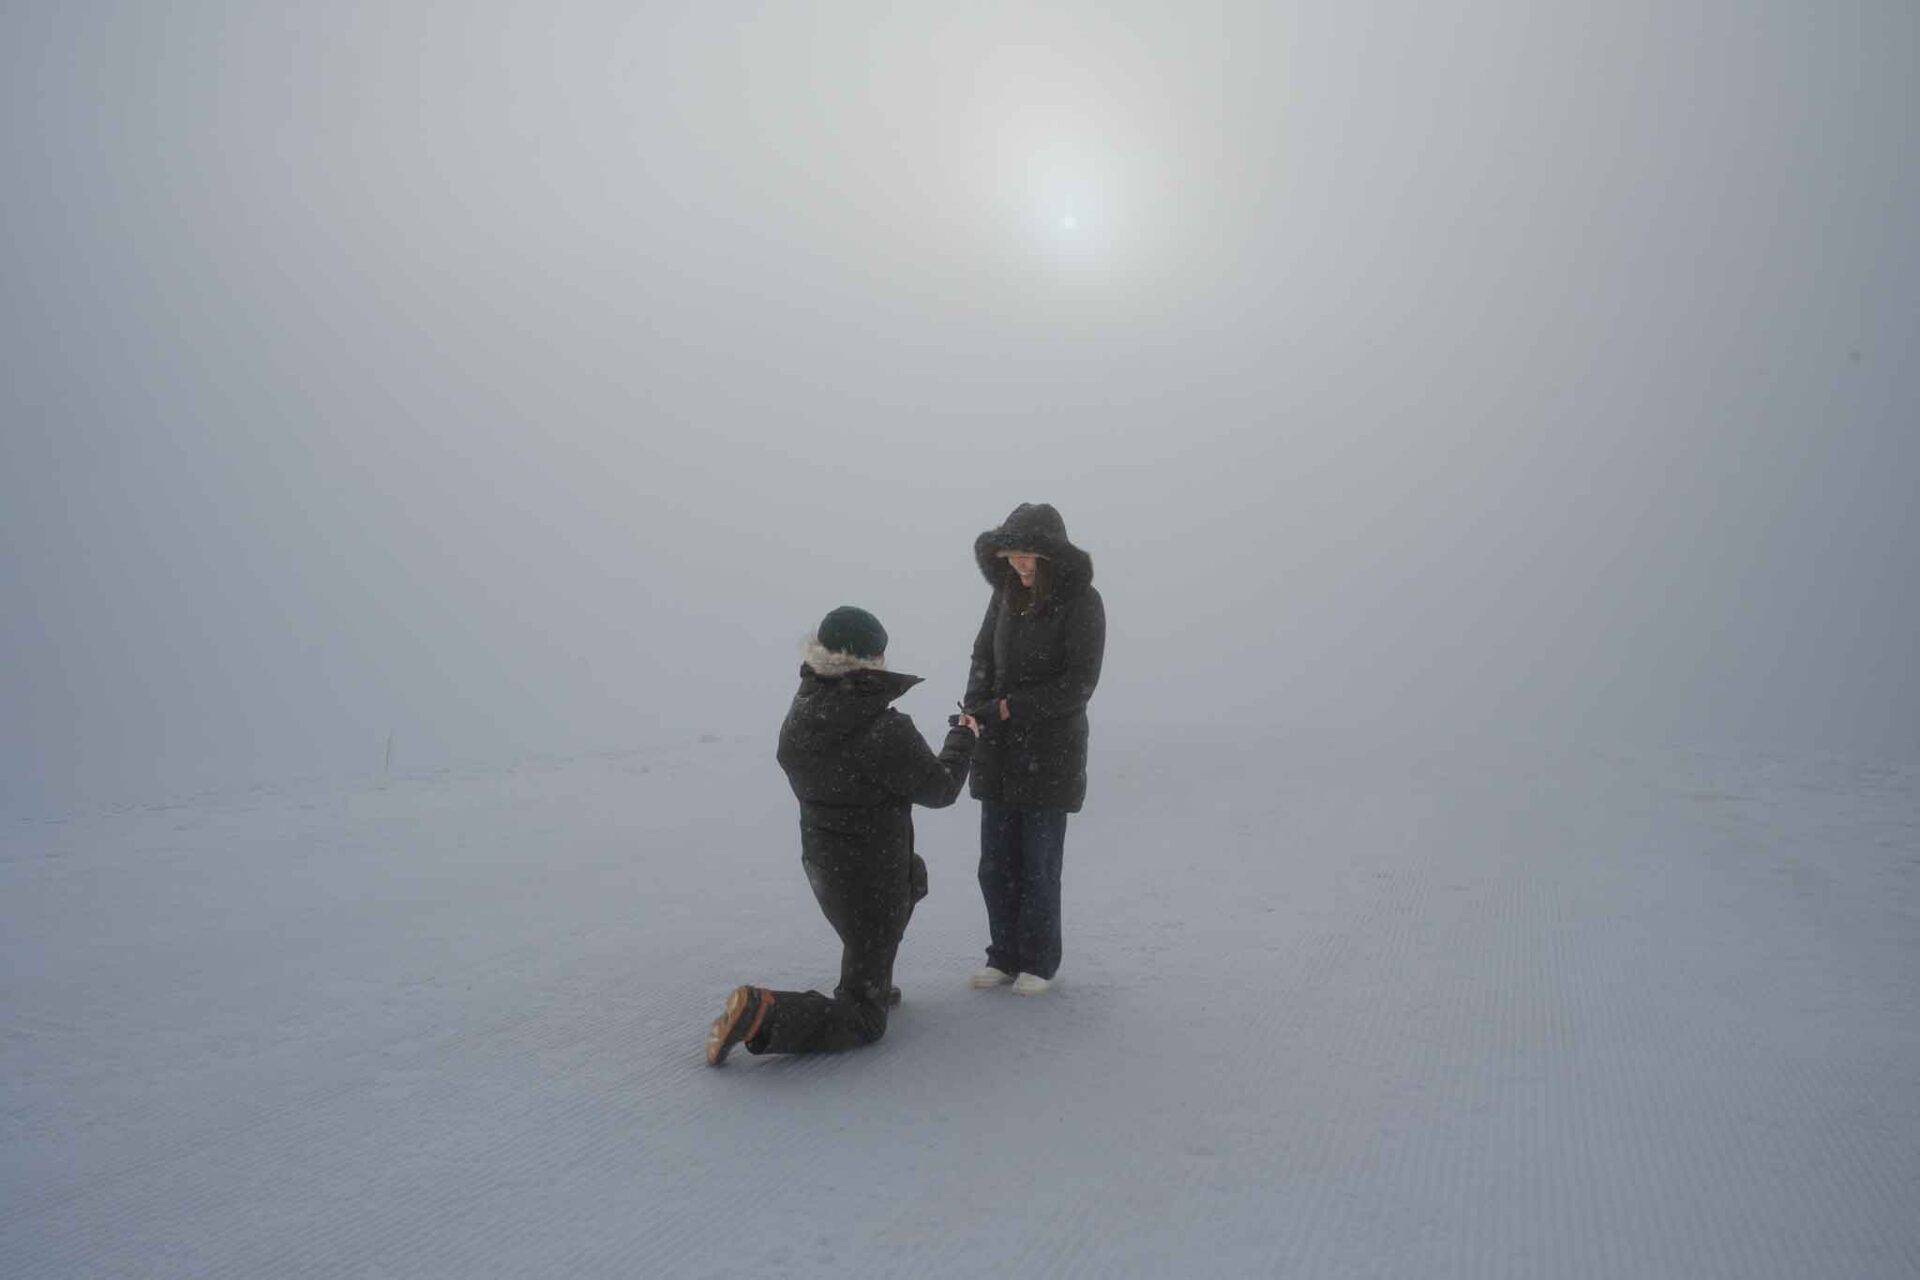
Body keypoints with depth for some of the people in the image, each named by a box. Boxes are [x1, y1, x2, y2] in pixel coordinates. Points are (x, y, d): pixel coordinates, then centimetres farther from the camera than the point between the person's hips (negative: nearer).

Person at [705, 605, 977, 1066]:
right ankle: (763, 1016, -18)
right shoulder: (886, 732, -28)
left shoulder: (800, 718, -7)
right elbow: (940, 789, -13)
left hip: (820, 863, 8)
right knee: (862, 1021, 5)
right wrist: (963, 738, 6)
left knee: (911, 877, 39)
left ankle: (872, 983, 43)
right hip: (871, 878, -8)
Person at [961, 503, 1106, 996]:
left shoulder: (1081, 602, -12)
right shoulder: (1007, 594, 4)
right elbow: (983, 656, 11)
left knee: (1039, 864, 4)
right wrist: (975, 707, -8)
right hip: (999, 752, 5)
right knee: (995, 863, 10)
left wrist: (1007, 708, -18)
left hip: (1051, 752, -5)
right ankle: (1005, 955, 26)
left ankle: (1039, 961, 21)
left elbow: (1078, 684, -15)